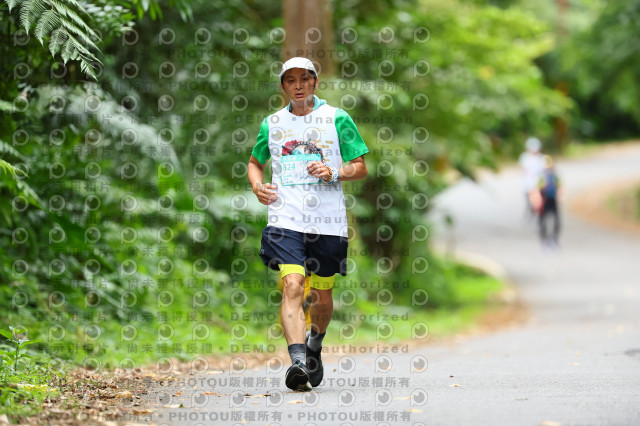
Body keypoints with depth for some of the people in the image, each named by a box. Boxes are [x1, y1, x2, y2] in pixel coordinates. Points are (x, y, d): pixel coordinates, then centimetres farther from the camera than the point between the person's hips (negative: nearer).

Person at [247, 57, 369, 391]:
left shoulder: (337, 119, 4)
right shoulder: (272, 124, 11)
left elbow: (361, 167, 6)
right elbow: (255, 162, 27)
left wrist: (335, 173, -14)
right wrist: (257, 186, 5)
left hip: (328, 223, 0)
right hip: (285, 221, 0)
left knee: (322, 295, 10)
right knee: (292, 285, -20)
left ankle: (314, 346, 41)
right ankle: (298, 362, -30)